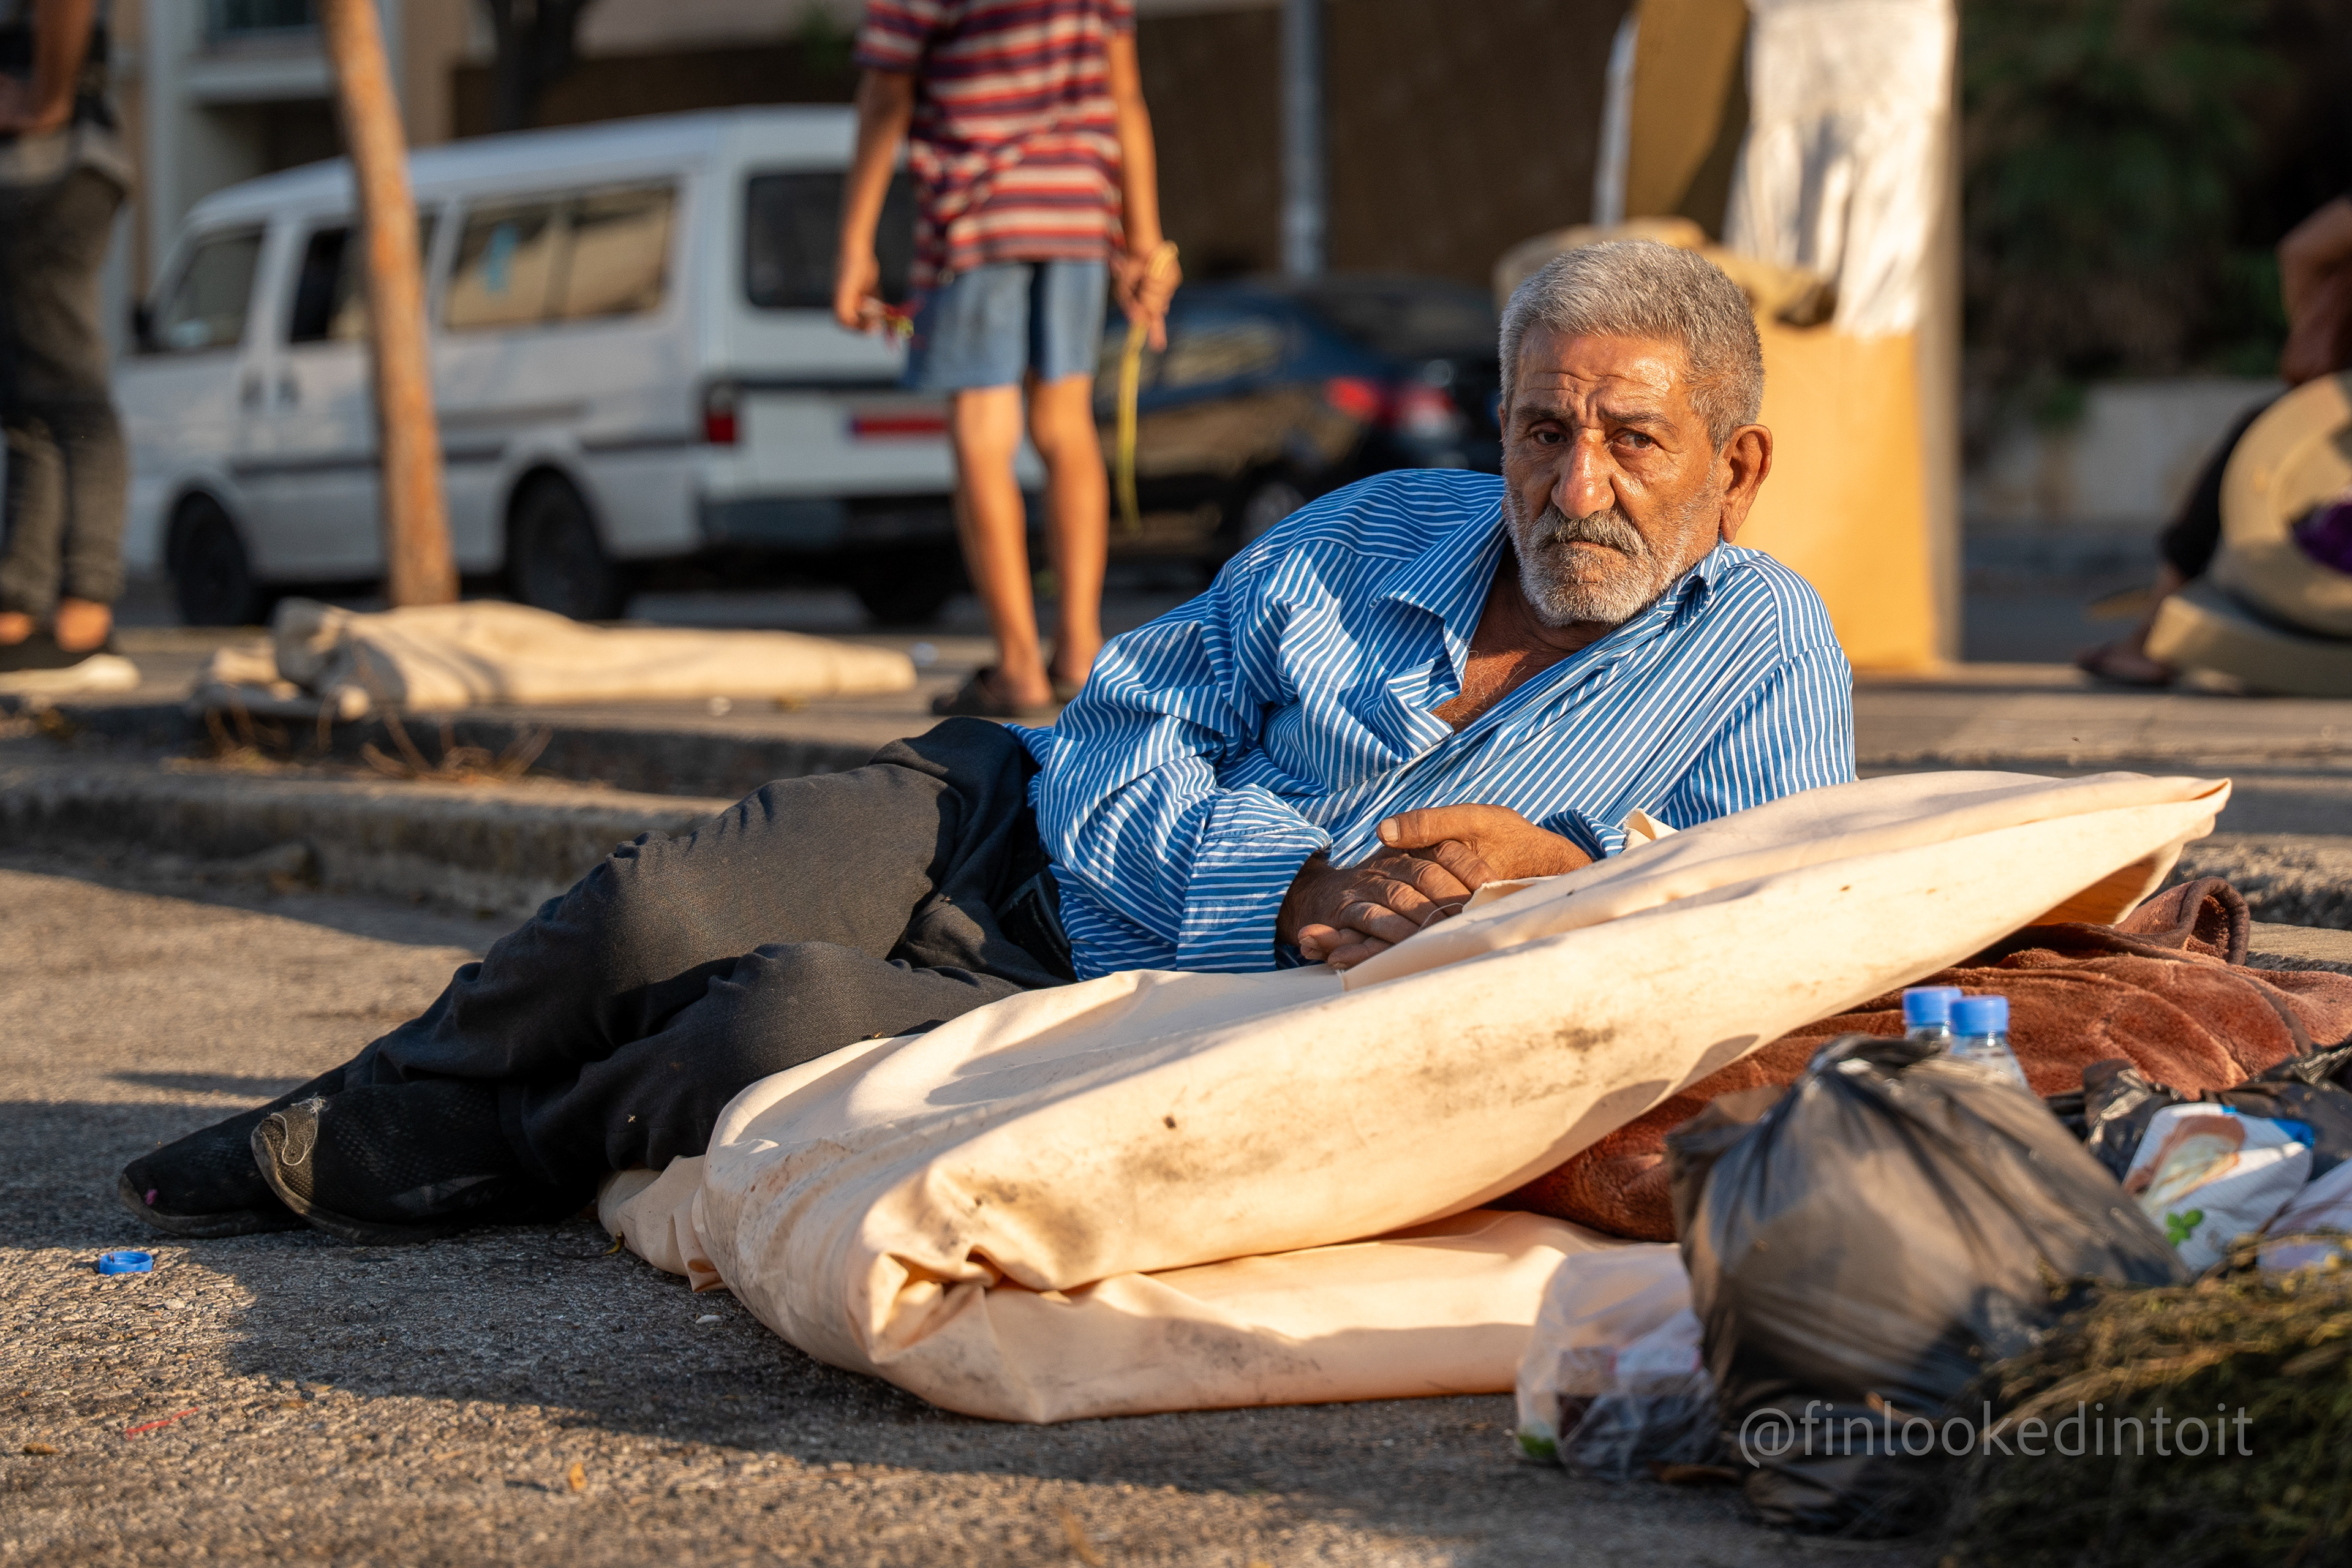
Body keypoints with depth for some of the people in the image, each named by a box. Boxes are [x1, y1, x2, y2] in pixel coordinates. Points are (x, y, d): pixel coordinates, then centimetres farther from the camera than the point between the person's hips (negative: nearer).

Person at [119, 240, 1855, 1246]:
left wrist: (1562, 873, -25)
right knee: (655, 917, -21)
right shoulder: (1372, 537, 5)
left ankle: (456, 1173, 0)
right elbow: (1117, 755, 0)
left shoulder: (1763, 655, -1)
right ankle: (369, 1114, 7)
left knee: (791, 1024, -28)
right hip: (1023, 836, 3)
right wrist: (1290, 894, -18)